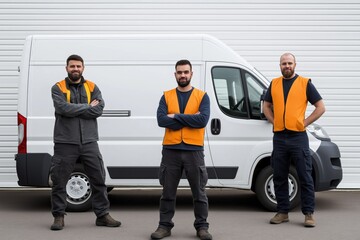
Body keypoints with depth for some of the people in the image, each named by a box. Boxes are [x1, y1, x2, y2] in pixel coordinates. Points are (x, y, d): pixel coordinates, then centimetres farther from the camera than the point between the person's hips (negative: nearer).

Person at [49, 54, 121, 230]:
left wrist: (74, 110, -11)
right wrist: (88, 106, -9)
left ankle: (102, 215, 17)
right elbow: (63, 108, -16)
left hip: (89, 142, 2)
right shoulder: (58, 88, 1)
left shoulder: (92, 87, 9)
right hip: (65, 143, -2)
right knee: (59, 181, 3)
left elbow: (99, 109, -6)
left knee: (99, 179, 6)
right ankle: (58, 216, 16)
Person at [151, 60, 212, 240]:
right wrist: (190, 119, -12)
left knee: (199, 192, 5)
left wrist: (176, 116, -11)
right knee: (168, 192, 7)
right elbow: (161, 120, -9)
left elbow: (203, 119, -14)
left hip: (194, 150, -1)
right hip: (170, 150, 1)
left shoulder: (202, 96, 3)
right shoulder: (166, 96, 6)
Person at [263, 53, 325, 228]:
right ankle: (283, 212, 17)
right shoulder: (274, 84, 11)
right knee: (279, 177, 8)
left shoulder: (305, 83, 1)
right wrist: (274, 122, 6)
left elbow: (320, 107, 1)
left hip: (298, 137, -3)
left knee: (305, 177, -1)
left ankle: (309, 213, 5)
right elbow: (266, 106, 22)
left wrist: (305, 122, -5)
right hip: (279, 137, 4)